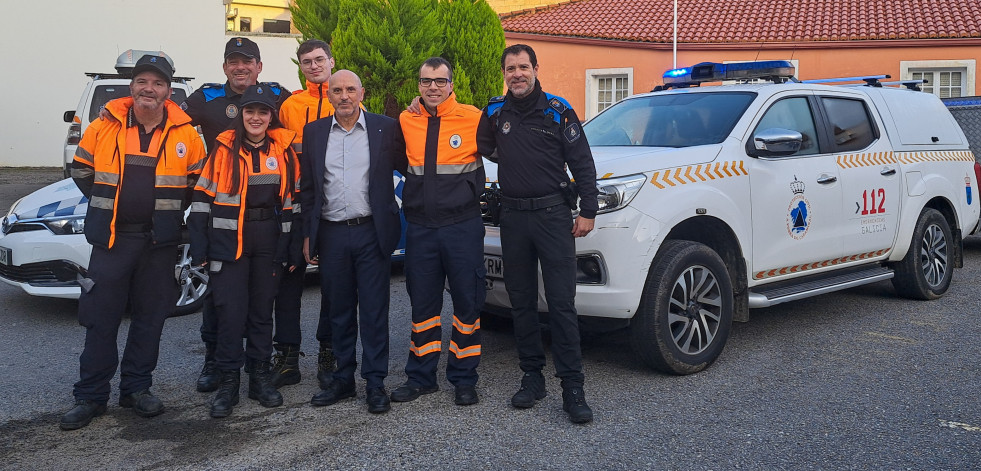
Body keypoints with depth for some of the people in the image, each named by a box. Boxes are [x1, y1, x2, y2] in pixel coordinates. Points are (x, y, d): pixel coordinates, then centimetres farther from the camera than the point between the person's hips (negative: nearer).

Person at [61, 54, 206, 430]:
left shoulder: (185, 133, -1)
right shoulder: (103, 128, -1)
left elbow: (199, 180, 10)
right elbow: (81, 171, 12)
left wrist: (169, 210, 5)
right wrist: (109, 205, 9)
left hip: (160, 242, 1)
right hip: (111, 238, 0)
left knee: (150, 319, 9)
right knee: (100, 319, 2)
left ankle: (137, 388, 23)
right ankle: (90, 396, 13)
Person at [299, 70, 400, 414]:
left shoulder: (384, 128, 1)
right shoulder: (314, 132, 8)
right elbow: (307, 188, 10)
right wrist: (308, 235, 7)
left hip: (371, 232, -2)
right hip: (332, 234, 3)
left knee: (374, 311, 1)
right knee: (340, 311, 11)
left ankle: (376, 382, 10)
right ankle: (343, 379, 22)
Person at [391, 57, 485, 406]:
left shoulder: (473, 119, -4)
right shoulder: (406, 122, 6)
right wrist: (419, 188, 8)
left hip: (463, 227, -3)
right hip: (420, 229, 3)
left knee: (467, 302, 4)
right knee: (422, 303, 11)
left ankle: (463, 379, 17)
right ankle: (421, 377, 24)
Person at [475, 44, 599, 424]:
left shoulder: (557, 110, 0)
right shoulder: (494, 112, 9)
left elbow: (582, 161, -1)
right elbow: (481, 150, 23)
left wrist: (588, 211, -5)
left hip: (552, 213, -4)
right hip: (513, 217, 4)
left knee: (562, 302, -6)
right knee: (521, 301, 9)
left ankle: (572, 387, -2)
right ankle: (532, 376, 21)